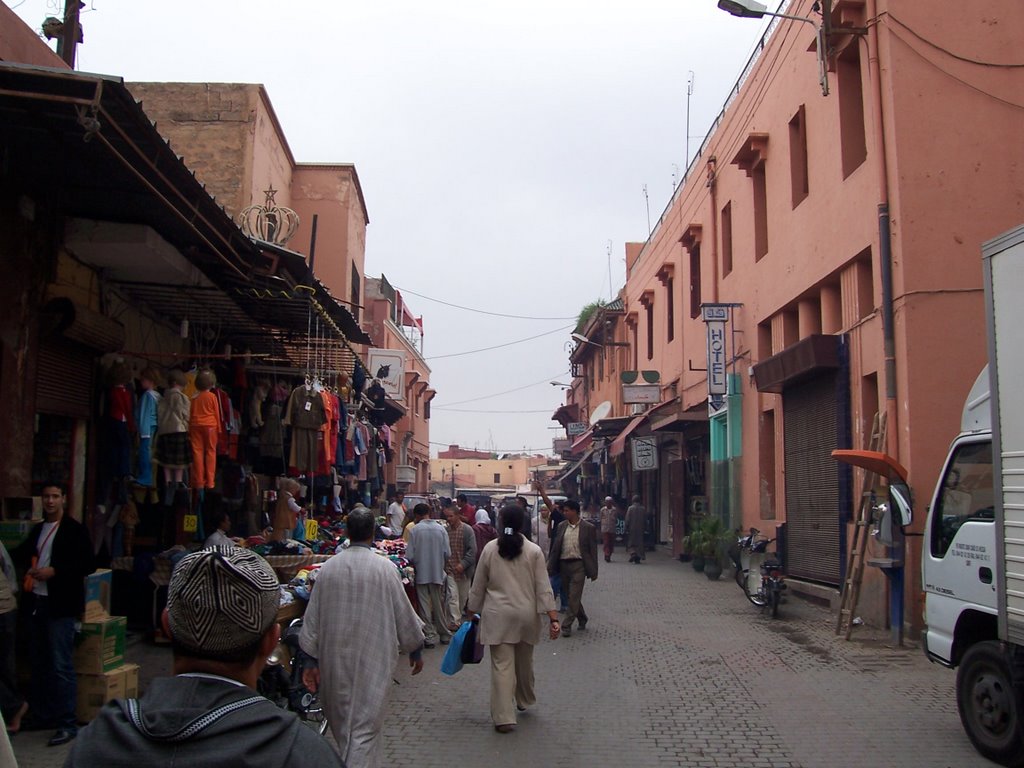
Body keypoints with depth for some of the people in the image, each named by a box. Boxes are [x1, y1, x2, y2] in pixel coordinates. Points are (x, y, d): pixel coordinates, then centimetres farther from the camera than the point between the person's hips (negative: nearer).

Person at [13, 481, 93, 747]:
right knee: (39, 663, 14)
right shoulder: (37, 530, 15)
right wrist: (28, 565, 5)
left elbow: (88, 564, -11)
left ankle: (67, 724, -1)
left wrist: (55, 571, -18)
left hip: (60, 605, -7)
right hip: (36, 603, 7)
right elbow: (22, 555, 27)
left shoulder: (74, 530, -6)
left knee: (60, 665, -7)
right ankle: (41, 715, 25)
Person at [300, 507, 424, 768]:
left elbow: (312, 617, 3)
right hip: (372, 659, -4)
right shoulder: (384, 568, -11)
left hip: (335, 659, 4)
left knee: (341, 725, 20)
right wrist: (415, 650, 11)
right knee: (365, 729, 0)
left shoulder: (328, 567, -2)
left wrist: (312, 660, 12)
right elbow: (403, 613, -4)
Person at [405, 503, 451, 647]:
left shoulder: (415, 529, -11)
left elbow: (409, 555, -11)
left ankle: (430, 637, 8)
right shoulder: (440, 529, -3)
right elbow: (447, 553, -3)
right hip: (438, 573, 3)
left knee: (425, 606, 6)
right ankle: (445, 634, 23)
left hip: (421, 573, -2)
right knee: (439, 605, 14)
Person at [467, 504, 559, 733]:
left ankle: (504, 717, -4)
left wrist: (474, 613, 14)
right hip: (526, 615, 1)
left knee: (502, 665, -1)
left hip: (497, 615, -1)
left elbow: (478, 587, 3)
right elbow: (543, 588, -6)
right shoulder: (534, 551, -4)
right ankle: (524, 701, 40)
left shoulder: (490, 549, -3)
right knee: (524, 662, 20)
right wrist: (553, 618, -4)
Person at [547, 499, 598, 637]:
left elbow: (593, 550, -3)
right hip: (564, 564, 5)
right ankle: (582, 619, 32)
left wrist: (593, 571, -5)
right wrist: (550, 566, 3)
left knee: (574, 596, -7)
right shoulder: (562, 526, 7)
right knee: (571, 596, 13)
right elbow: (555, 547, 9)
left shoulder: (588, 528, -4)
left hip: (578, 565, -5)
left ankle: (567, 625, -1)